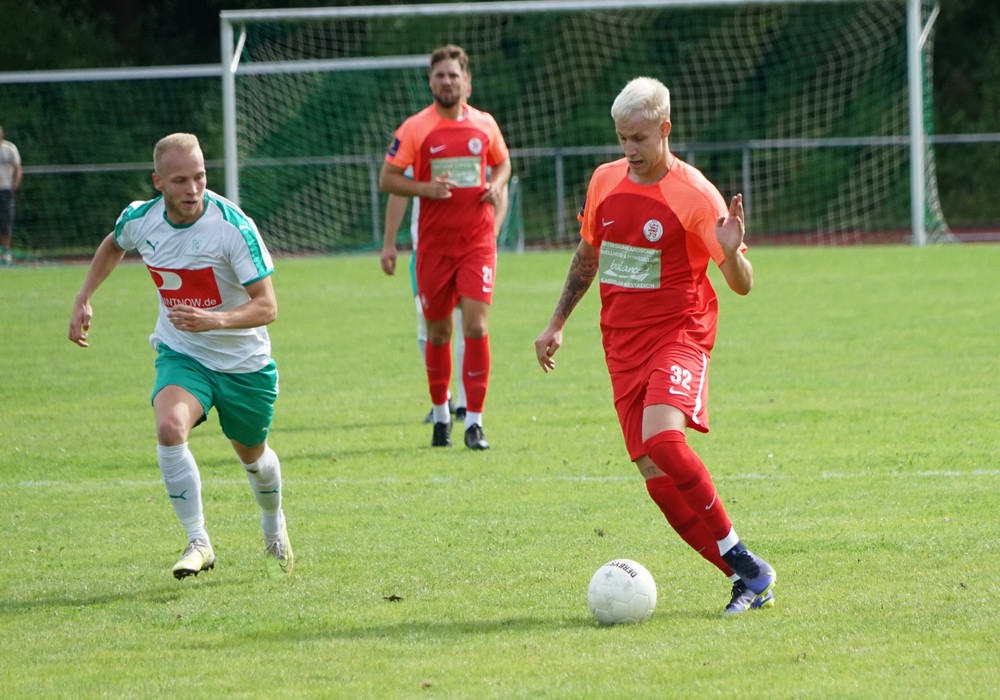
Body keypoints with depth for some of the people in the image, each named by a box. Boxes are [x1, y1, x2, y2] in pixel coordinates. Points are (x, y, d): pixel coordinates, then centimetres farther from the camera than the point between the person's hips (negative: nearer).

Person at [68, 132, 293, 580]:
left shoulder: (233, 227, -26)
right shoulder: (140, 219, -12)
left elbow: (267, 307, -26)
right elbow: (112, 246, 16)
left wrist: (216, 320, -43)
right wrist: (83, 300, 8)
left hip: (244, 363, -2)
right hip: (180, 355, 2)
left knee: (252, 456, 17)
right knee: (170, 427, -28)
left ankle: (274, 527, 51)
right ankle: (198, 542, -18)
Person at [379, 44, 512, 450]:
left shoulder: (485, 125, 6)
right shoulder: (416, 128, -2)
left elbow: (502, 163, 23)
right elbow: (387, 179, -2)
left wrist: (496, 186, 1)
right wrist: (426, 188, -18)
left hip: (477, 242, 1)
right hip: (434, 245, -1)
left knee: (476, 327, -11)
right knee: (438, 332, 8)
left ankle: (474, 422, -8)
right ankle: (440, 414, 27)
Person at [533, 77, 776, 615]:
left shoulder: (695, 195, -10)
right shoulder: (605, 182, 8)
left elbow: (742, 284, -12)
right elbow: (587, 256, 25)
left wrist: (732, 252, -33)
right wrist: (556, 324, 24)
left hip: (678, 334, -6)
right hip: (622, 344, 6)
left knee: (662, 438, -30)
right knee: (655, 475, -3)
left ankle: (744, 564, -20)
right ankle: (745, 578, 3)